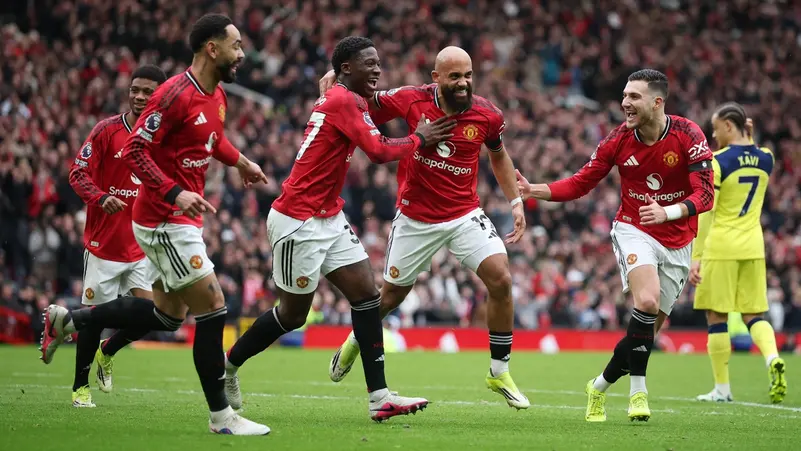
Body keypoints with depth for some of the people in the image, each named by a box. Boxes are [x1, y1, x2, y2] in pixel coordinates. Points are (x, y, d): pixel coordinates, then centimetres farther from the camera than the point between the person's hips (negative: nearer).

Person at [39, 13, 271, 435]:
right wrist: (176, 193, -29)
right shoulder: (176, 94, -20)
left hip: (181, 219, 10)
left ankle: (67, 321, 28)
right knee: (212, 308, -8)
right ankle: (220, 415, 0)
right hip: (165, 221, -10)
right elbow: (134, 151, -21)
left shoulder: (217, 96, 9)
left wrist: (239, 161, 18)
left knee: (166, 314, 17)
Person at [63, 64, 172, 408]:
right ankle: (80, 387, 20)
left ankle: (107, 352, 24)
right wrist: (100, 198, -25)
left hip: (144, 246, 3)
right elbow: (78, 173, -7)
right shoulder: (107, 130, -6)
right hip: (104, 242, -3)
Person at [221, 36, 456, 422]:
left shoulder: (345, 99, 11)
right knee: (293, 314, 3)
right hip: (298, 221, -10)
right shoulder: (344, 101, -18)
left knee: (366, 293, 0)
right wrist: (419, 139, -6)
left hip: (327, 217, 10)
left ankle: (379, 397, -2)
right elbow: (380, 152, -21)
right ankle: (225, 368, 23)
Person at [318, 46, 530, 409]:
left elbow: (498, 155, 12)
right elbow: (365, 105, 2)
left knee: (501, 280, -16)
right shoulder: (410, 100, -14)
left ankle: (499, 372, -1)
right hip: (416, 219, -1)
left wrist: (515, 201, 7)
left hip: (465, 215, 1)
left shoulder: (487, 115, -9)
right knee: (393, 293, 12)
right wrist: (337, 77, -16)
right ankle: (357, 340, 46)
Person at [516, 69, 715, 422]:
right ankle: (638, 391, -17)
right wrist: (534, 190, -14)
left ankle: (600, 385, 25)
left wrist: (667, 212, -37)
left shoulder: (688, 135, -14)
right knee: (647, 301, -28)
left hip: (676, 243, 1)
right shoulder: (619, 139, -8)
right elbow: (581, 183, 0)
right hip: (633, 230, -1)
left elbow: (705, 196, -19)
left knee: (649, 329, 4)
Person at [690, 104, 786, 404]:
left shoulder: (717, 162, -12)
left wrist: (696, 258, -13)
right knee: (753, 315, 10)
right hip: (753, 247, 5)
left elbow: (705, 214, -14)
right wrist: (747, 139, 12)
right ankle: (773, 360, -18)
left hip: (721, 247, -5)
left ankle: (722, 388, 7)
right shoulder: (765, 158, 5)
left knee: (716, 317, 4)